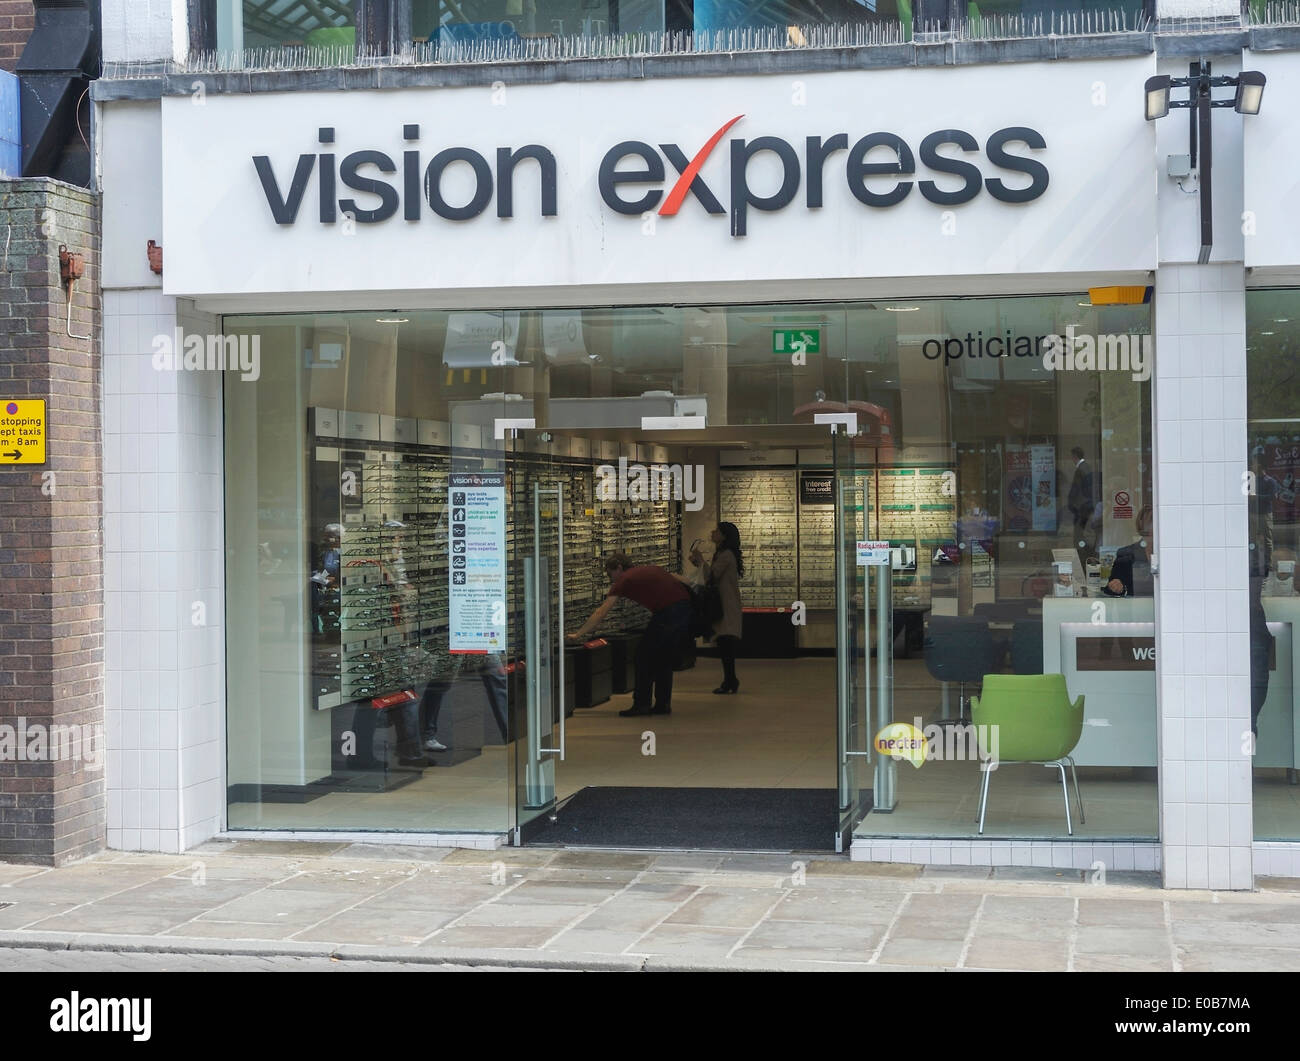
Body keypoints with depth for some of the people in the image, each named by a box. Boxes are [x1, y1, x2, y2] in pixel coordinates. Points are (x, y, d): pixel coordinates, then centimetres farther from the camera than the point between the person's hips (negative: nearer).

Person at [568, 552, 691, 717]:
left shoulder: (624, 580, 6)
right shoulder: (649, 569, 25)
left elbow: (601, 613, 6)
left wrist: (578, 634, 11)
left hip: (668, 613, -7)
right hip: (687, 608, 7)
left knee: (645, 655, 8)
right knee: (664, 659, 19)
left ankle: (641, 704, 9)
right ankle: (663, 705, 21)